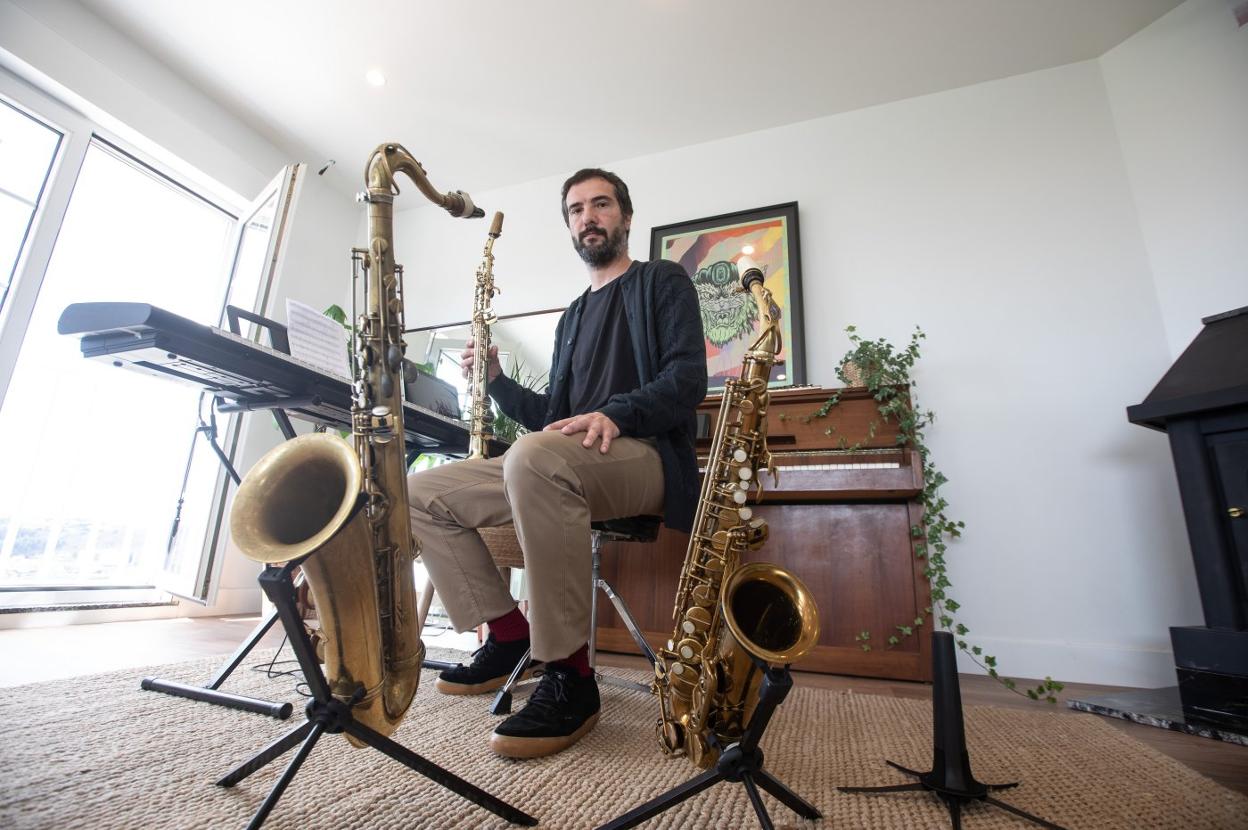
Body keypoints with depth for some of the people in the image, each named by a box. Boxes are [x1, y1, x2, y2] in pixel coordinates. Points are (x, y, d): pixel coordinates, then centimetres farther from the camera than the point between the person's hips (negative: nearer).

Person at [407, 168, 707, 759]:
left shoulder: (662, 281, 10)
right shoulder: (571, 317, 27)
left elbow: (688, 378, -8)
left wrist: (615, 414, -24)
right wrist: (496, 381, 10)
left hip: (644, 456, -7)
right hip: (565, 464, 7)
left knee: (535, 457, -39)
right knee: (420, 493, -2)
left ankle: (570, 678, -25)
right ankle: (509, 634, 1)